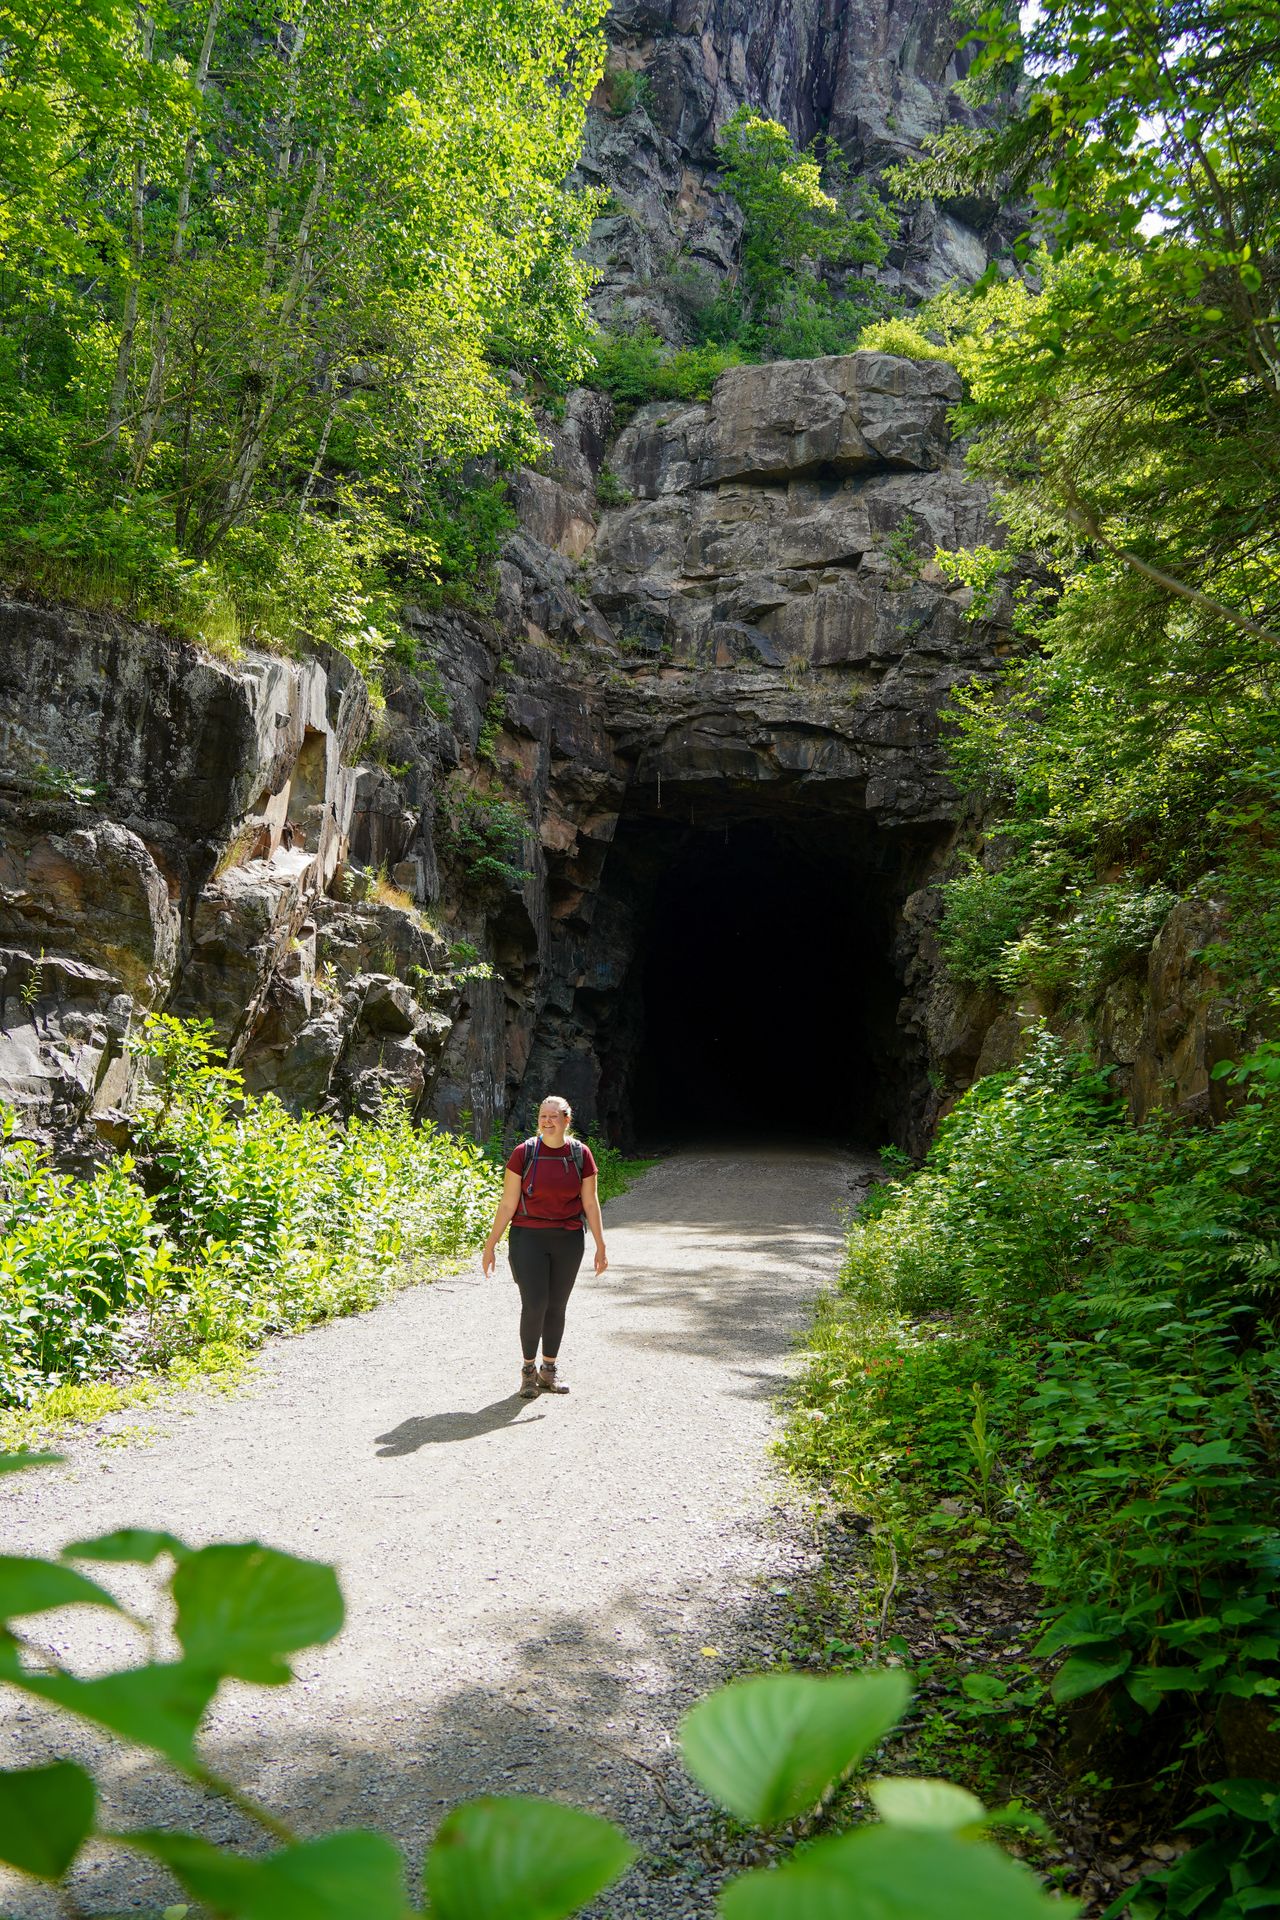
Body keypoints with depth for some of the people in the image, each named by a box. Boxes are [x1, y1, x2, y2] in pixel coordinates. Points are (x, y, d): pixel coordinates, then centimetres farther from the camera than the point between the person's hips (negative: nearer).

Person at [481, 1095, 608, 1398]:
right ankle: (529, 1370, 12)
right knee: (534, 1305, -8)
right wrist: (490, 1245, -3)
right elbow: (507, 1203, -3)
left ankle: (549, 1369, 25)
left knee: (557, 1306, 10)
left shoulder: (581, 1154, -1)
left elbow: (590, 1203, 4)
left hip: (568, 1240, 2)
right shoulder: (524, 1153, -7)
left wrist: (600, 1246, 4)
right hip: (528, 1238, -2)